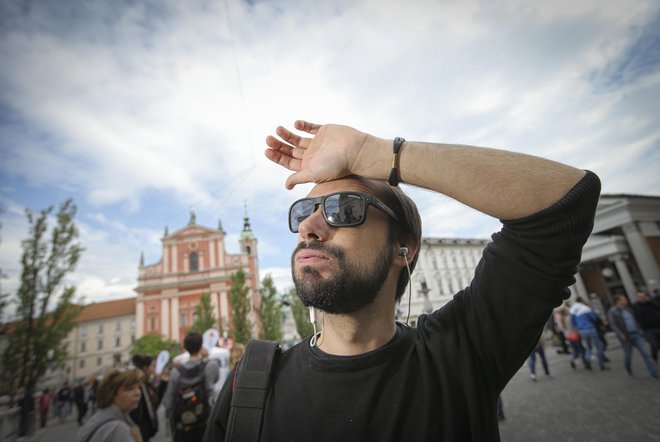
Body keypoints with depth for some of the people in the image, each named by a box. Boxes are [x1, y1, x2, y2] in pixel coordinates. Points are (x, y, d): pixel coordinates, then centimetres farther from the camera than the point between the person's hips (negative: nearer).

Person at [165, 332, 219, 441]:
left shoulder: (176, 372, -5)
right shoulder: (211, 366, -12)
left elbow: (169, 403, 0)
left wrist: (173, 429, 14)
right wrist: (204, 358, 19)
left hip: (182, 429, 2)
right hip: (205, 427, -2)